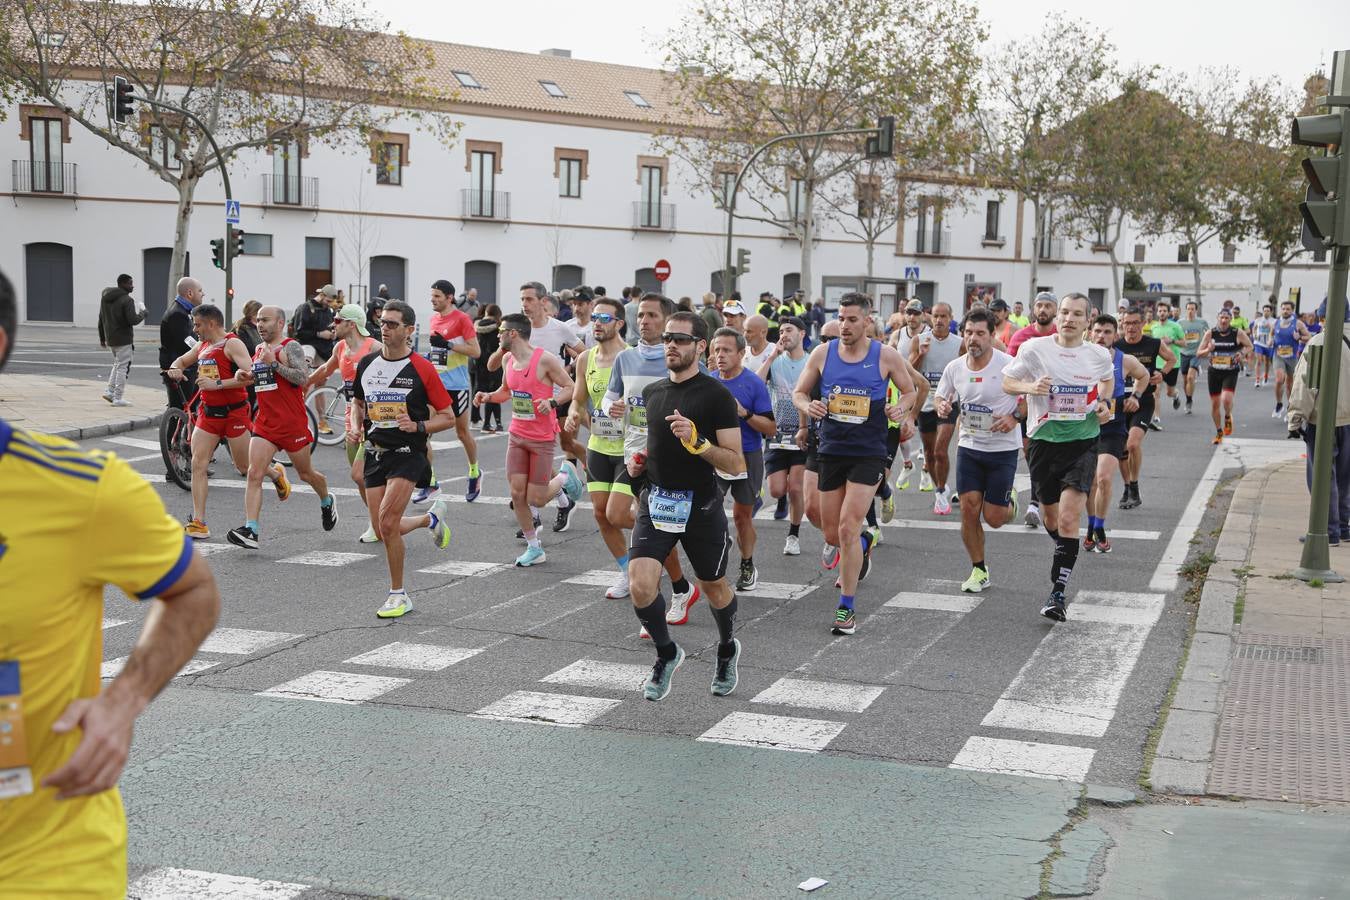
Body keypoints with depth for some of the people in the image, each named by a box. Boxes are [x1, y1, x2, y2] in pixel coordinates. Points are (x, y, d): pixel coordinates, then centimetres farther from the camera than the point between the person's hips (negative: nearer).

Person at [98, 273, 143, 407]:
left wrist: (102, 338, 22)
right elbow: (133, 320, -22)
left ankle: (110, 391, 15)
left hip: (110, 339, 8)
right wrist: (143, 313, -2)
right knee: (122, 367, -1)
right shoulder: (127, 300, -15)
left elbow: (101, 320, 16)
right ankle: (118, 398, 0)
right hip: (123, 339, -8)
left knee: (117, 364, 23)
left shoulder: (105, 298, 12)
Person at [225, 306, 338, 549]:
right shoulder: (259, 350, 14)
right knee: (254, 474, -11)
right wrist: (248, 379, 7)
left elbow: (303, 378, -22)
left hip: (292, 423, -6)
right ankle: (250, 531, -16)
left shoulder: (290, 347, -9)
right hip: (265, 423, 6)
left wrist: (274, 363, -25)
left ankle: (327, 503, 43)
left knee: (306, 474, 12)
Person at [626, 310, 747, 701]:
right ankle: (666, 653, 12)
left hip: (701, 505, -4)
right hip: (656, 501, 4)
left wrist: (697, 442, -28)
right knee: (640, 584, -14)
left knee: (714, 587, 14)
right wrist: (640, 460, 6)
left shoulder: (717, 395, -11)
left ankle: (728, 649, 44)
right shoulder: (651, 392, 7)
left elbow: (736, 464, -14)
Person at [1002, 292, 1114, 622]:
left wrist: (1104, 402, 2)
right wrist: (1030, 387, -16)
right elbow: (1007, 382, 4)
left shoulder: (1099, 355, -1)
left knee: (1068, 518, -15)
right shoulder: (1034, 348, -6)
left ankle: (1058, 592, -11)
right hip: (1044, 442, 1)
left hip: (1083, 443, -1)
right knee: (1050, 516, 14)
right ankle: (1066, 550, 49)